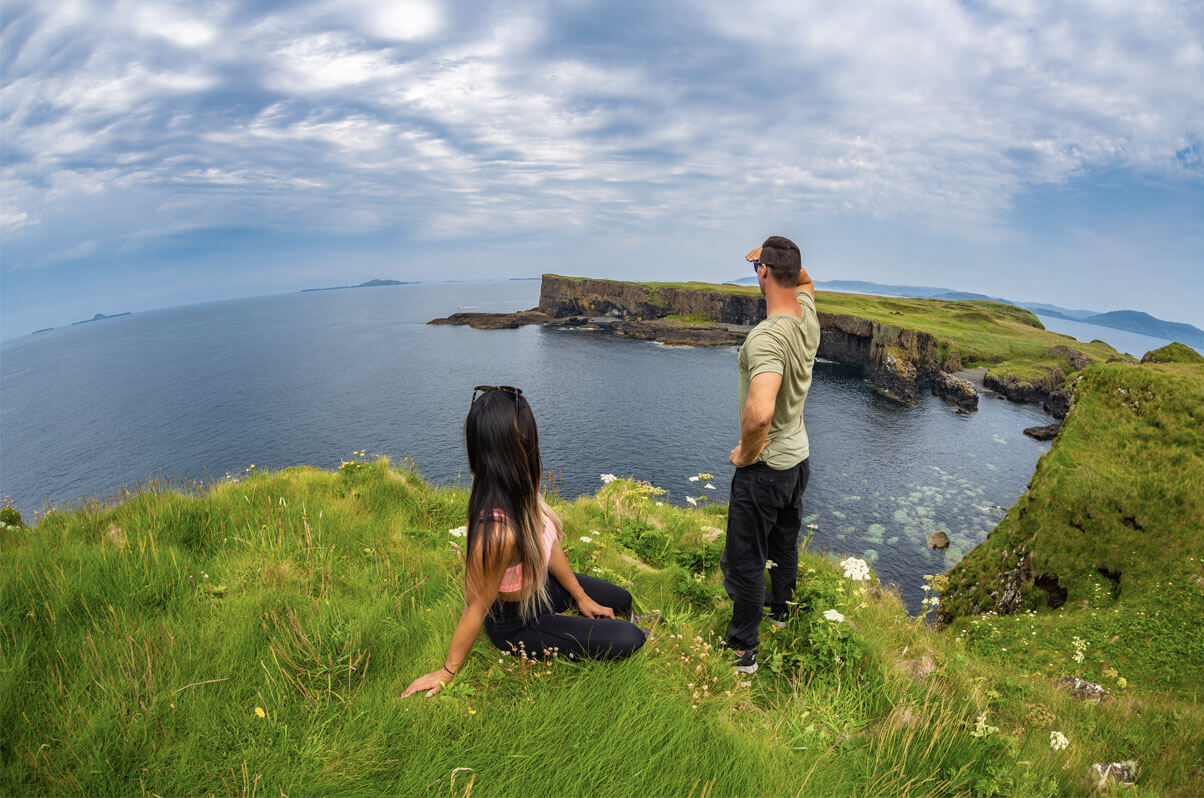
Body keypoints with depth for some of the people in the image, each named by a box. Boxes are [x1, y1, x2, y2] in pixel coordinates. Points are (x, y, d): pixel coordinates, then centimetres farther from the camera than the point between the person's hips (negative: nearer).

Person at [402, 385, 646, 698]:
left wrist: (581, 598, 9)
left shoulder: (520, 491, -18)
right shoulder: (499, 531, -44)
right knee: (630, 640, -4)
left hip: (540, 585, 8)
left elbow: (548, 543, -4)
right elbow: (476, 608, -29)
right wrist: (447, 672, -13)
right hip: (516, 624, -8)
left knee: (622, 600, 19)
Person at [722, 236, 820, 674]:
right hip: (799, 457, 9)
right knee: (785, 544, 27)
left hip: (766, 468, -9)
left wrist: (746, 453, -26)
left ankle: (742, 651, 18)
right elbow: (805, 281, 23)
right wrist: (782, 255, 7)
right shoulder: (808, 317, -4)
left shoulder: (767, 337, -31)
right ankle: (779, 608, 49)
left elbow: (759, 412, -45)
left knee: (744, 560, 5)